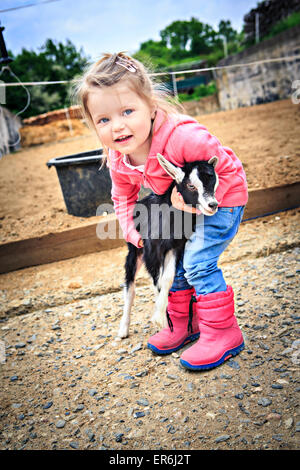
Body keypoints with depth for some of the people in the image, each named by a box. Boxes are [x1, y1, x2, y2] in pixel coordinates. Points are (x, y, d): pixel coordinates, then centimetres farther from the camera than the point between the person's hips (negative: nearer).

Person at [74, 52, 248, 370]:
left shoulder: (183, 137, -38)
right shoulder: (118, 159, -16)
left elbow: (227, 166, -26)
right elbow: (123, 198, 2)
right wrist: (133, 232, -9)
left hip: (222, 195, -7)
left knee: (198, 261, -16)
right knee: (174, 259, 9)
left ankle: (222, 333, -1)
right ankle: (183, 325, 26)